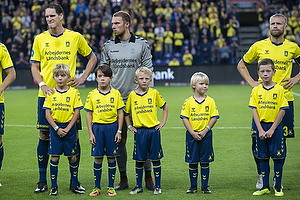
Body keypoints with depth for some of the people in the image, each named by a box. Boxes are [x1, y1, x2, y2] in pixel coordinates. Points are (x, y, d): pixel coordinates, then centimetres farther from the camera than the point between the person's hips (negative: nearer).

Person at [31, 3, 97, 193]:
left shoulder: (75, 37, 3)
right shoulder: (40, 39, 6)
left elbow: (92, 57, 15)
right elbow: (34, 66, 8)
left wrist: (83, 78, 3)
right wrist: (42, 84, -9)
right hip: (46, 93, 1)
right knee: (44, 136, 0)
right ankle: (43, 181, 9)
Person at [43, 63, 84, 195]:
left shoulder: (74, 92, -1)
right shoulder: (51, 93, 1)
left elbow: (76, 112, -3)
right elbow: (47, 113, -1)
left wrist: (68, 128, -10)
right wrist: (57, 128, -10)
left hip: (69, 127, 0)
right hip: (55, 127, 1)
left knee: (72, 156, 4)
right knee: (54, 156, 0)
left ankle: (75, 185, 14)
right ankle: (54, 186, 6)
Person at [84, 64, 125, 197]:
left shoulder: (115, 94, 1)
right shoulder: (92, 95, 1)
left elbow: (120, 113, 3)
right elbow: (89, 114, 4)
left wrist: (119, 131, -2)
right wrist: (90, 133, -2)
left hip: (112, 127, 0)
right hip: (97, 127, 0)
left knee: (111, 157, 4)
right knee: (98, 158, 3)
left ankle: (111, 187, 13)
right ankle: (97, 187, 12)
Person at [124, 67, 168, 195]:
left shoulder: (154, 93, 0)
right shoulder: (132, 95, 2)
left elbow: (165, 107, 13)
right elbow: (126, 112, 15)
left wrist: (163, 122, 5)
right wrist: (129, 126, 7)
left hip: (154, 130, -1)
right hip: (139, 131, 1)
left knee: (156, 159, 3)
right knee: (139, 159, 5)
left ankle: (157, 186, 11)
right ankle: (138, 186, 15)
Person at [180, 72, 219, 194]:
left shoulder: (210, 101, 1)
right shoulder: (189, 102, -1)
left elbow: (214, 117, -2)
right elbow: (184, 118, -4)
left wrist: (205, 131, -12)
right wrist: (192, 133, -12)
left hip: (206, 135, 0)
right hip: (192, 135, 0)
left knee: (205, 161, 4)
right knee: (192, 161, 5)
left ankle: (205, 186, 12)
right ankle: (193, 186, 15)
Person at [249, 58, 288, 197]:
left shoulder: (279, 89, -5)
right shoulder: (256, 90, 3)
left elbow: (282, 110, -7)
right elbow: (254, 110, 0)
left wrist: (272, 129, -11)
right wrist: (260, 130, -9)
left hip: (275, 126, -3)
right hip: (261, 126, 3)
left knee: (277, 157, 1)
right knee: (263, 157, 8)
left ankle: (278, 187, 10)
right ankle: (265, 187, 16)